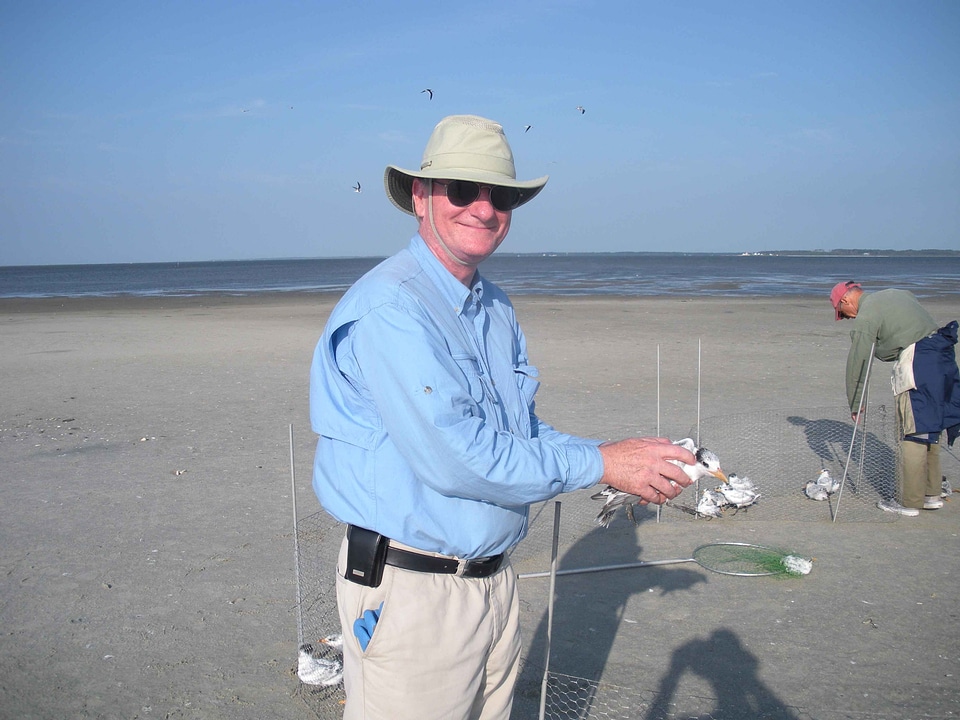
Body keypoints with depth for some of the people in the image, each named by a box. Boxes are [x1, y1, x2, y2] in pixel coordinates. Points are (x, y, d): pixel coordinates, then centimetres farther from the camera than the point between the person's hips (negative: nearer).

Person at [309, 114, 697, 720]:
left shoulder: (498, 306, 9)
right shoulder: (389, 308, -20)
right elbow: (456, 459, -27)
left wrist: (632, 462, -1)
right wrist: (601, 463, -18)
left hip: (496, 578, 8)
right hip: (411, 591, -8)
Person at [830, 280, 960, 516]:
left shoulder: (865, 317, -4)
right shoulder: (896, 293, 21)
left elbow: (857, 363, -2)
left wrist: (855, 405, 6)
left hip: (917, 364, -9)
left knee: (913, 435, -3)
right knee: (929, 430, 16)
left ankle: (910, 503, 3)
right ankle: (932, 494, 23)